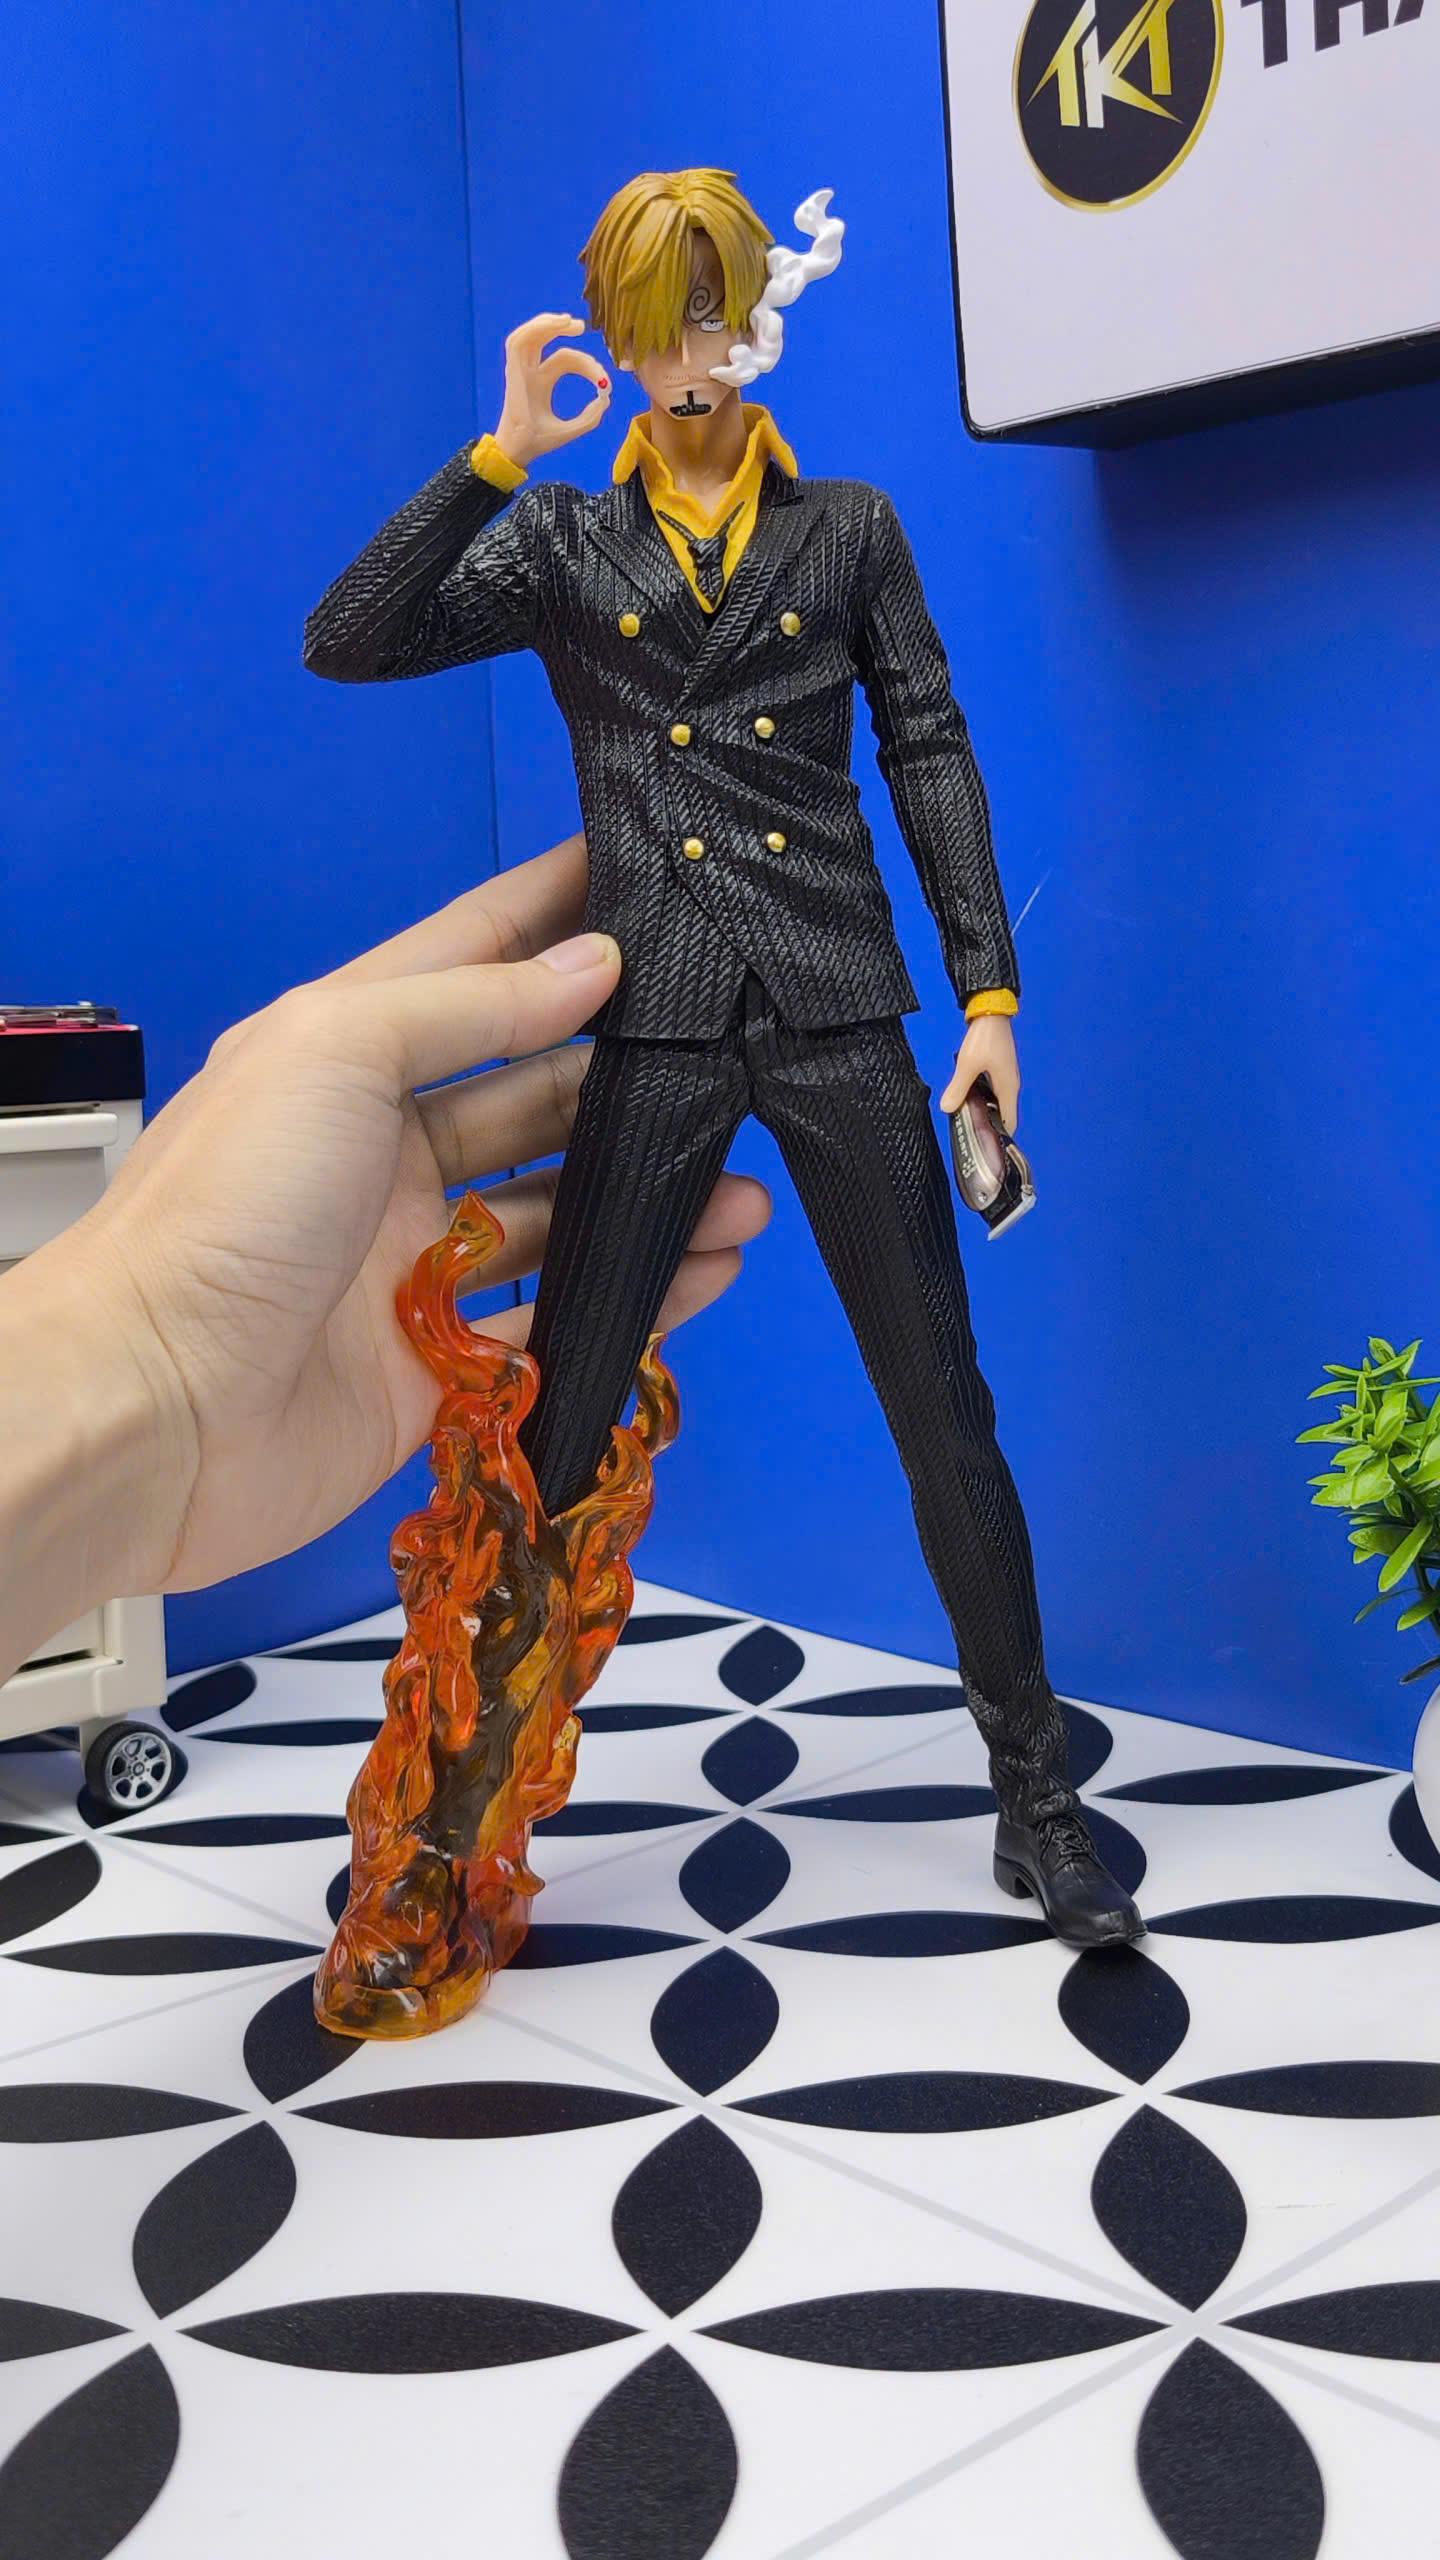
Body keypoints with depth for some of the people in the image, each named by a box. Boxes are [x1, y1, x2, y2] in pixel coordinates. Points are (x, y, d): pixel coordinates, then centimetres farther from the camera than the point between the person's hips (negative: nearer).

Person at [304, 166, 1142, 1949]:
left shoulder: (850, 528, 13)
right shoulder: (561, 541, 11)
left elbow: (930, 752, 9)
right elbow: (346, 644, 0)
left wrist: (989, 992, 0)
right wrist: (501, 456, -7)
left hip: (839, 1018, 1)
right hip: (659, 1032, 0)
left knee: (944, 1413, 1)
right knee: (558, 1429, 0)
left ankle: (1034, 1801, 13)